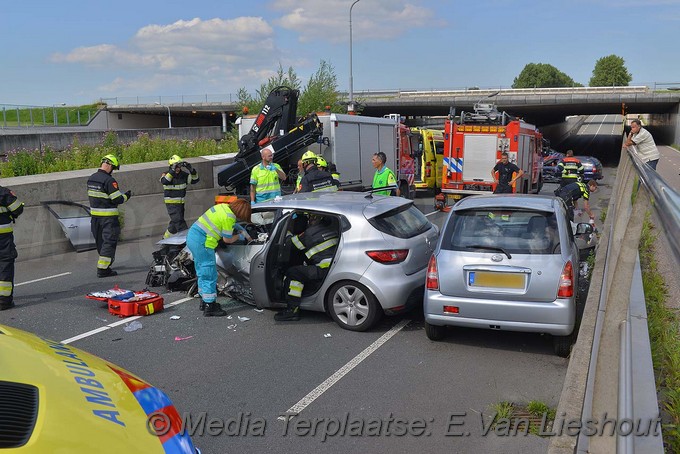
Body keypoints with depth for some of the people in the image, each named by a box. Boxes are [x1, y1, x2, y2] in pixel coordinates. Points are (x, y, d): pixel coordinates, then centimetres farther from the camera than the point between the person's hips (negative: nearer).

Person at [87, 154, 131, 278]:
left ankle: (107, 262, 36)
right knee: (109, 241, -4)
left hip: (95, 215, 9)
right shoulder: (109, 181, -18)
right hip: (108, 217, -8)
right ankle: (103, 269, -7)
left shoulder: (91, 178, 8)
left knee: (100, 241, 19)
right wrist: (127, 196, 0)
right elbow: (118, 199, -19)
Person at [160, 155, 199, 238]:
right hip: (171, 203, -6)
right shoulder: (167, 174, -11)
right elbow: (164, 181, -33)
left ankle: (166, 237, 36)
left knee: (175, 222, 18)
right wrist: (172, 170, -38)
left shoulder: (183, 175, 2)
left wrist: (191, 170, -17)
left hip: (181, 203, 6)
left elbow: (195, 180, -1)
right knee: (179, 221, -11)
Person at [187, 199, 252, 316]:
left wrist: (241, 229, 29)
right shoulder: (229, 217, -16)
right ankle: (210, 307, 3)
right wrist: (239, 236, 10)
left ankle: (204, 302, 32)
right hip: (202, 243, -10)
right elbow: (227, 240, -6)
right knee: (210, 275, -2)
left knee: (202, 274, 20)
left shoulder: (224, 206, 9)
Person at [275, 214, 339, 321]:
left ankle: (293, 310, -7)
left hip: (326, 270, -9)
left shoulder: (310, 233, -6)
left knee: (292, 273, -5)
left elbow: (289, 242, 7)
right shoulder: (331, 229, 16)